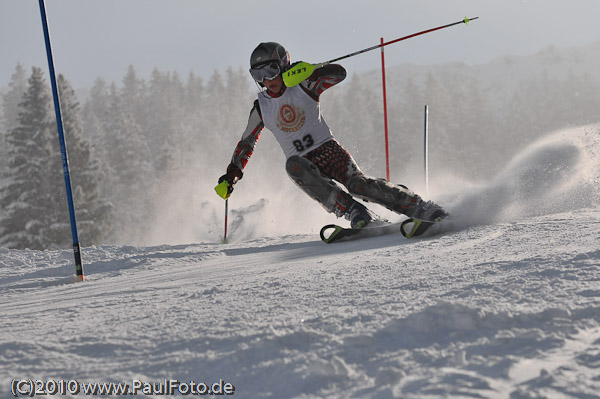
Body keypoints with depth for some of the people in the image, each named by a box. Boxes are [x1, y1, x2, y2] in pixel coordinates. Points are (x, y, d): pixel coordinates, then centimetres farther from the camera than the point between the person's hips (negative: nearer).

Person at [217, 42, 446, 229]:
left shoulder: (303, 86, -5)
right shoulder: (261, 108, 3)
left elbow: (339, 73, -18)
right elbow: (247, 143, 16)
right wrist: (232, 174, 9)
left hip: (328, 149, -2)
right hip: (302, 161, 2)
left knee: (358, 184, -26)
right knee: (293, 165, -34)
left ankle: (425, 210, -18)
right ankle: (356, 214, -38)